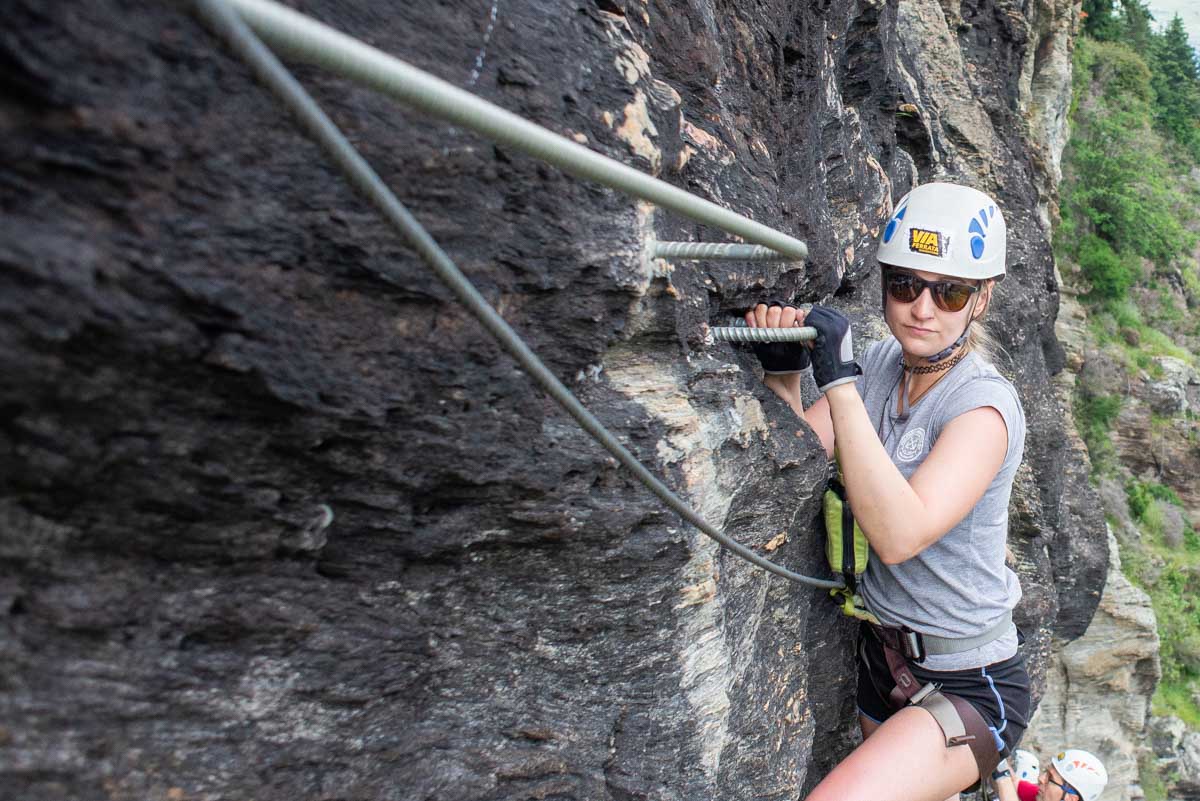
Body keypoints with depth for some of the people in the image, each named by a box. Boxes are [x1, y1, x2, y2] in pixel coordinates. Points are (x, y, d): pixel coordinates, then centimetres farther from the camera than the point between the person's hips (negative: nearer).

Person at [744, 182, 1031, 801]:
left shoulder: (984, 404, -22)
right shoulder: (879, 364, -3)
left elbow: (899, 534, -35)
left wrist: (839, 380, -35)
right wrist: (781, 372, -21)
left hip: (967, 685, -6)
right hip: (880, 655, 7)